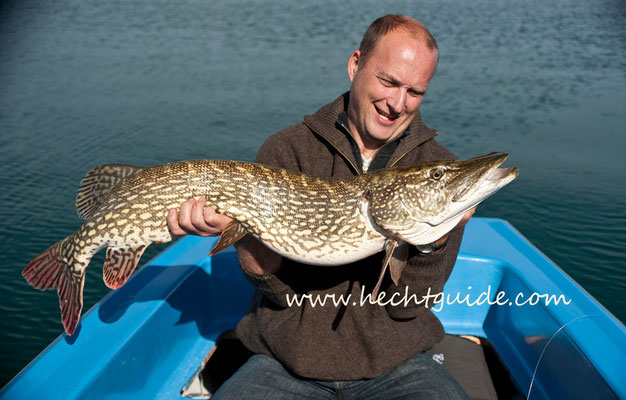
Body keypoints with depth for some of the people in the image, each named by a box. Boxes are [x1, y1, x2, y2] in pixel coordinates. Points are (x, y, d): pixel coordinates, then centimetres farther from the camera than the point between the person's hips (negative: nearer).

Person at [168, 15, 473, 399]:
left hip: (394, 364, 1)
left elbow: (406, 305, -8)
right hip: (287, 363, 0)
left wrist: (430, 241, -25)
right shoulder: (287, 150, -4)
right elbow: (282, 291, -9)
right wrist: (245, 230, -26)